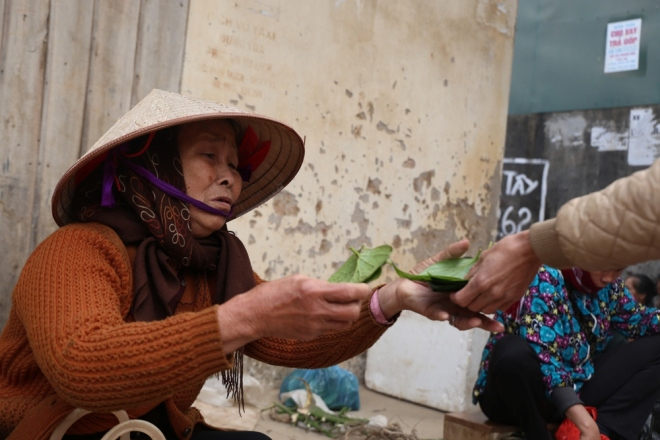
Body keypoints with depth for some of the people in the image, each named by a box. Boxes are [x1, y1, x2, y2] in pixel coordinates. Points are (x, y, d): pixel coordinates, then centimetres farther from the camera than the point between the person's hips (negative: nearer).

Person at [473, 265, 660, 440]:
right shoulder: (545, 277, -20)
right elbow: (541, 354, -30)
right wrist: (586, 423, -36)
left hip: (576, 391, 7)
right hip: (523, 393, -7)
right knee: (513, 351, -39)